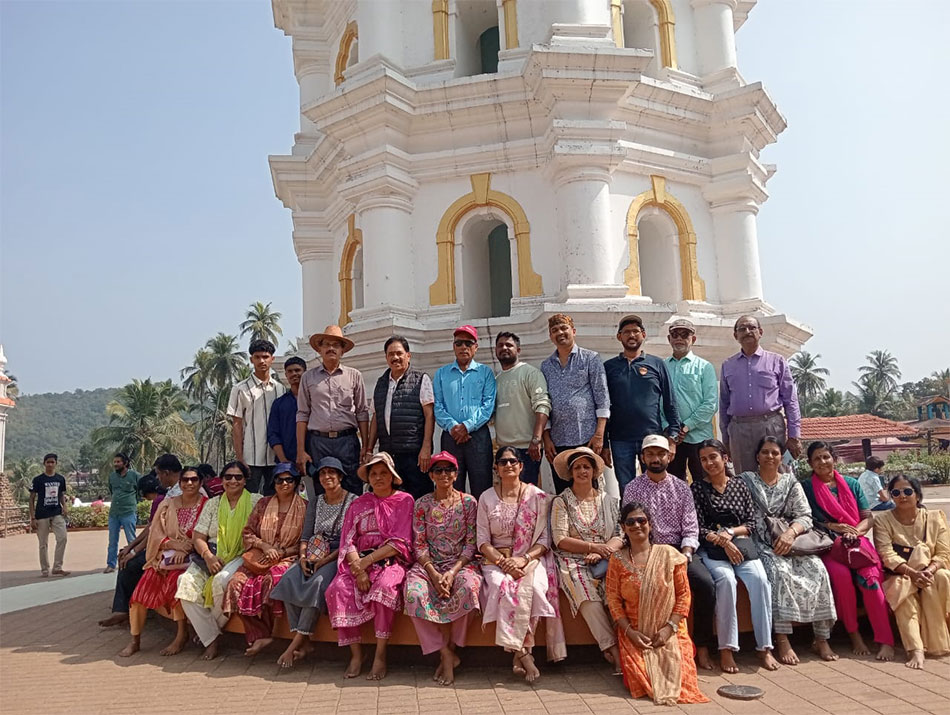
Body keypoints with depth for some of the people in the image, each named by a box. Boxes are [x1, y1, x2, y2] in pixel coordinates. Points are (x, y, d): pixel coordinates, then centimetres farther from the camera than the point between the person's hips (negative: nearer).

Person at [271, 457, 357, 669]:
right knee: (289, 579, -23)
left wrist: (326, 560, -15)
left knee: (317, 583, -33)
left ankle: (297, 643, -25)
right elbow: (305, 535, 15)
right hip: (315, 555, 5)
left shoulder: (353, 501, -1)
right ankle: (304, 643, -22)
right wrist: (303, 555, -6)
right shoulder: (315, 503, 18)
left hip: (338, 557, -5)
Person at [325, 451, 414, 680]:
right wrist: (358, 569, -14)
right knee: (338, 590, -26)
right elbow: (348, 541, 5)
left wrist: (367, 561, -13)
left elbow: (400, 543, -4)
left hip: (391, 561, -3)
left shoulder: (404, 501, 4)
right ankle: (355, 653, -14)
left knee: (384, 587, -35)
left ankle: (380, 654, -22)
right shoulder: (359, 504, 14)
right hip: (360, 561, 3)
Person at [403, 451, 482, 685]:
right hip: (429, 564, 1)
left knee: (468, 586, -34)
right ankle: (447, 655, -17)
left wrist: (453, 572, -15)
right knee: (414, 591, -30)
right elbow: (419, 544, 2)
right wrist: (433, 573, -14)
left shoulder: (468, 502, 3)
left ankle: (449, 649, -12)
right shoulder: (422, 504, 5)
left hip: (461, 563, -1)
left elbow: (471, 543, -1)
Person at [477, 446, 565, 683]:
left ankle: (519, 653, -20)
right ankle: (524, 653, -24)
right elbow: (482, 540, 3)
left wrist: (523, 559, -16)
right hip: (496, 558, 1)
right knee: (502, 584, -32)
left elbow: (545, 539, 1)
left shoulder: (538, 496, 6)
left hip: (531, 558, -1)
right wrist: (502, 561, -14)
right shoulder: (487, 498, 9)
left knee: (532, 586, -33)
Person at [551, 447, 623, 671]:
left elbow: (619, 536, 10)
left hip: (605, 560, 2)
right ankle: (615, 652, -30)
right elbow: (560, 540, -2)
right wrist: (593, 547, -12)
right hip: (573, 561, -2)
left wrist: (602, 552, -10)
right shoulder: (561, 501, 8)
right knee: (587, 596, -32)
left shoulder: (609, 501, 18)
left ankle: (612, 651, -27)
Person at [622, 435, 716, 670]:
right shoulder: (633, 489, 5)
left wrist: (685, 555, -13)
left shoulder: (681, 488, 10)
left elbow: (690, 529, 4)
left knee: (706, 584, -23)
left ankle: (702, 648, -8)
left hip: (679, 549, 2)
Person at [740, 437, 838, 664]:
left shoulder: (791, 482, 15)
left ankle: (821, 638, -15)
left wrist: (791, 532, -15)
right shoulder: (746, 481, 7)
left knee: (818, 569, -23)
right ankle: (782, 641, -30)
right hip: (761, 544, -3)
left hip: (790, 541, 3)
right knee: (779, 570, -32)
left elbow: (805, 516, 5)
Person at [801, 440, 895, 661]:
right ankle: (854, 635, -17)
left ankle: (885, 640, -25)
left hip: (857, 542, 2)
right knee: (842, 575, -32)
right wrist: (834, 527, -12)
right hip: (827, 546, -2)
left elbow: (867, 518, 11)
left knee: (870, 576, -28)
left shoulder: (851, 484, 15)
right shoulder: (806, 487, 7)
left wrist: (855, 531, -9)